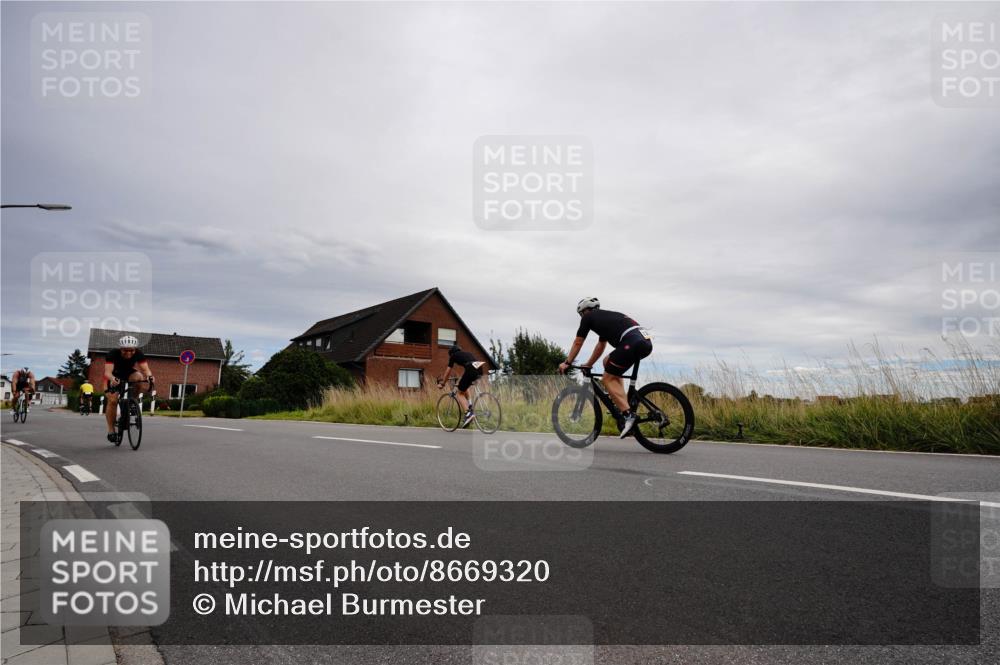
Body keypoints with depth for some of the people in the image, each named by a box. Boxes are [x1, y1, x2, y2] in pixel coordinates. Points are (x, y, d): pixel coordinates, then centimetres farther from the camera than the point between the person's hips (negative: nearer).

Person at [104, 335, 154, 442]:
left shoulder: (139, 354, -26)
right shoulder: (113, 355, -32)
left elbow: (145, 369, -35)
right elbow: (108, 371, -42)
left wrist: (149, 376, -58)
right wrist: (113, 379, -64)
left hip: (129, 373, 2)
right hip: (114, 376, -2)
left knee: (139, 377, -32)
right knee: (112, 400, -16)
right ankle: (111, 430, -4)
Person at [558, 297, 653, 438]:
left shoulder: (588, 317, 14)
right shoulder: (605, 317, 36)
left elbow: (577, 343, 20)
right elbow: (600, 346, 44)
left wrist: (567, 363, 30)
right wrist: (588, 365, 52)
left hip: (632, 342, -8)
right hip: (647, 342, 8)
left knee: (609, 379, 2)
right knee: (608, 362, 25)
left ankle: (628, 415, -12)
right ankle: (622, 403, 18)